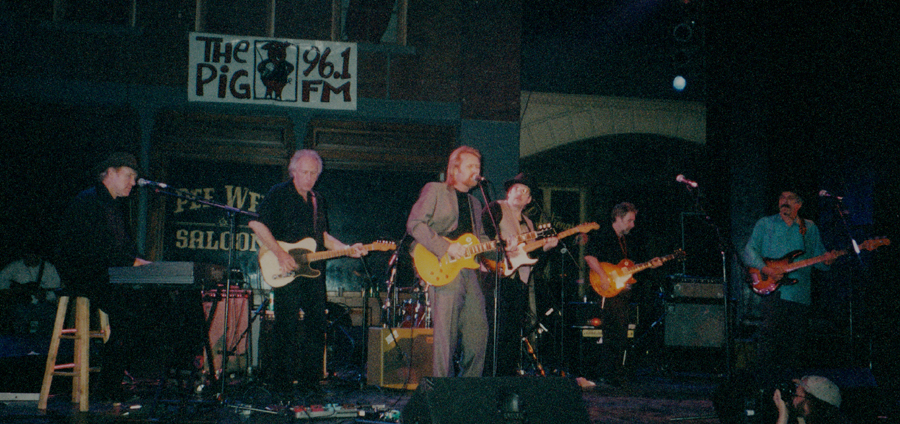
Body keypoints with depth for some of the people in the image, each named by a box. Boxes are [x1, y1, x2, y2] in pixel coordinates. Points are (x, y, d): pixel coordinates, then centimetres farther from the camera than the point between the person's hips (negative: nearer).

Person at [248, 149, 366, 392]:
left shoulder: (317, 201, 18)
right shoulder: (279, 194, -2)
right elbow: (257, 224, -11)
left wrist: (348, 250, 11)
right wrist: (280, 253, -17)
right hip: (286, 271, -6)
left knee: (317, 325, 6)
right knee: (287, 325, -7)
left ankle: (309, 380, 15)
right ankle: (281, 381, 2)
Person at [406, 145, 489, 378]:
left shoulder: (475, 203, 26)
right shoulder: (434, 191, 4)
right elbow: (414, 224, -6)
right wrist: (445, 247, -16)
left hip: (469, 273, 7)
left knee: (478, 335, 3)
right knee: (446, 337, -8)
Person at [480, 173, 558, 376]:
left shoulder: (528, 224, 26)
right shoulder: (496, 208, 5)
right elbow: (483, 228, -12)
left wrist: (545, 247, 4)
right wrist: (501, 245, -22)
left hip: (520, 282, 7)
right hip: (498, 277, -7)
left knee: (515, 331, 7)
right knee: (497, 327, -12)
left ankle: (509, 372, 12)